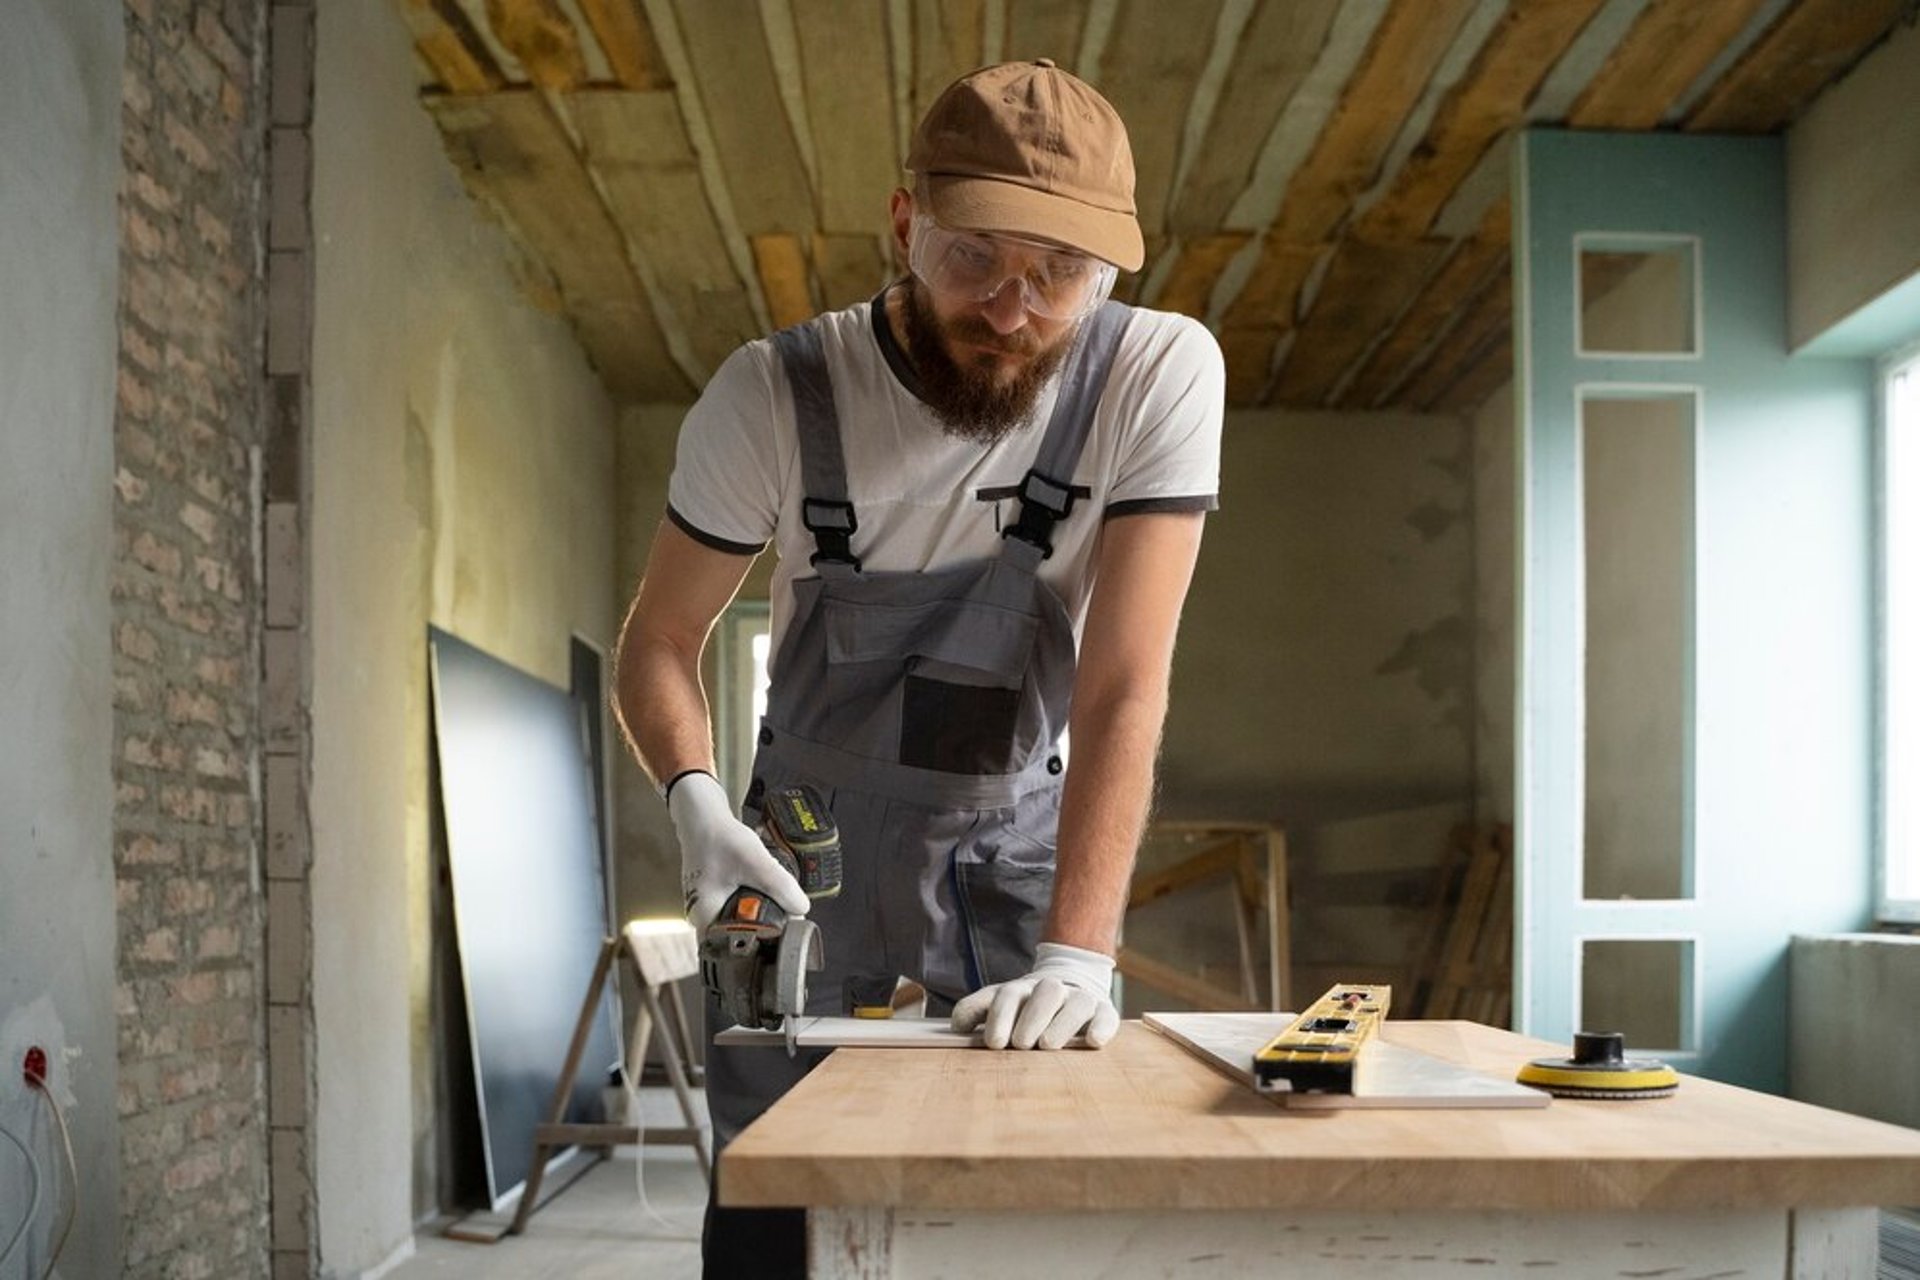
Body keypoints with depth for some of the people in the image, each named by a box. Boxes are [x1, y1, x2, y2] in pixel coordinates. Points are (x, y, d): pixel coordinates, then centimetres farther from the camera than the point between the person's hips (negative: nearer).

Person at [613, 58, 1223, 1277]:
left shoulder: (1164, 375, -19)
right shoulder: (776, 393, -16)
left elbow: (1123, 687, -22)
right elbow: (661, 641, -5)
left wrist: (1079, 954, -31)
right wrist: (697, 800, -24)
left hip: (1022, 848, 0)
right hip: (808, 844, 0)